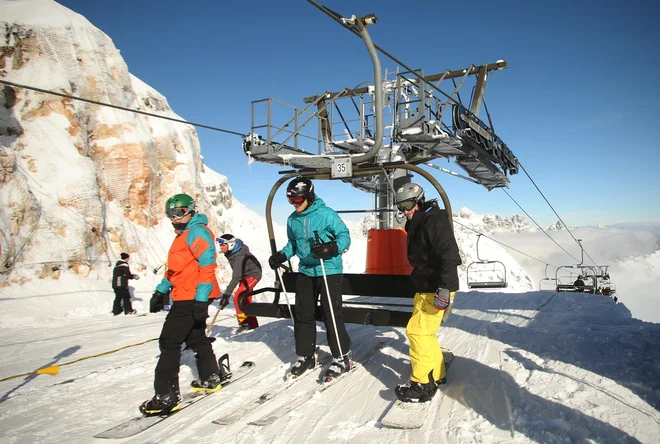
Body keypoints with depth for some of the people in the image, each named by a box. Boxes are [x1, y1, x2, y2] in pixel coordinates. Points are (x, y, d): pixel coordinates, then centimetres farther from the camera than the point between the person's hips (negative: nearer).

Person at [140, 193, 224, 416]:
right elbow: (175, 267, 25)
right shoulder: (183, 235, 20)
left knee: (169, 342, -8)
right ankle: (210, 379, 33)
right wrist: (162, 289, 18)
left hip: (192, 298, -10)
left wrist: (200, 299, -24)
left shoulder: (196, 231, -12)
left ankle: (166, 396, -5)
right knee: (196, 338, 20)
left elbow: (207, 265, -21)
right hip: (190, 297, 10)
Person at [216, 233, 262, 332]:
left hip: (253, 275, -9)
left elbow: (236, 277, -41)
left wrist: (226, 294, -46)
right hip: (244, 275, 9)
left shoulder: (239, 256, -36)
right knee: (245, 301, 10)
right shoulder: (232, 251, -10)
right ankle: (252, 325, 20)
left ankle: (244, 323, -13)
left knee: (238, 297, -21)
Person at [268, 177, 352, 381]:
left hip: (329, 270, -6)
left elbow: (344, 236, -13)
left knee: (331, 315, -3)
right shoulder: (292, 219, 5)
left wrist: (330, 248, -30)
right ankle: (306, 355, 26)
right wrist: (282, 255, 2)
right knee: (303, 315, 10)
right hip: (305, 272, 6)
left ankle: (342, 357, 13)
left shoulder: (326, 214, -14)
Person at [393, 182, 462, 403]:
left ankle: (422, 385, -1)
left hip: (436, 289, -10)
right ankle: (437, 375, 31)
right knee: (425, 332, 16)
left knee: (417, 331, -10)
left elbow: (450, 255, -24)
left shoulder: (434, 221, -15)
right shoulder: (416, 225, 16)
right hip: (425, 287, 10)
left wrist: (444, 288, -29)